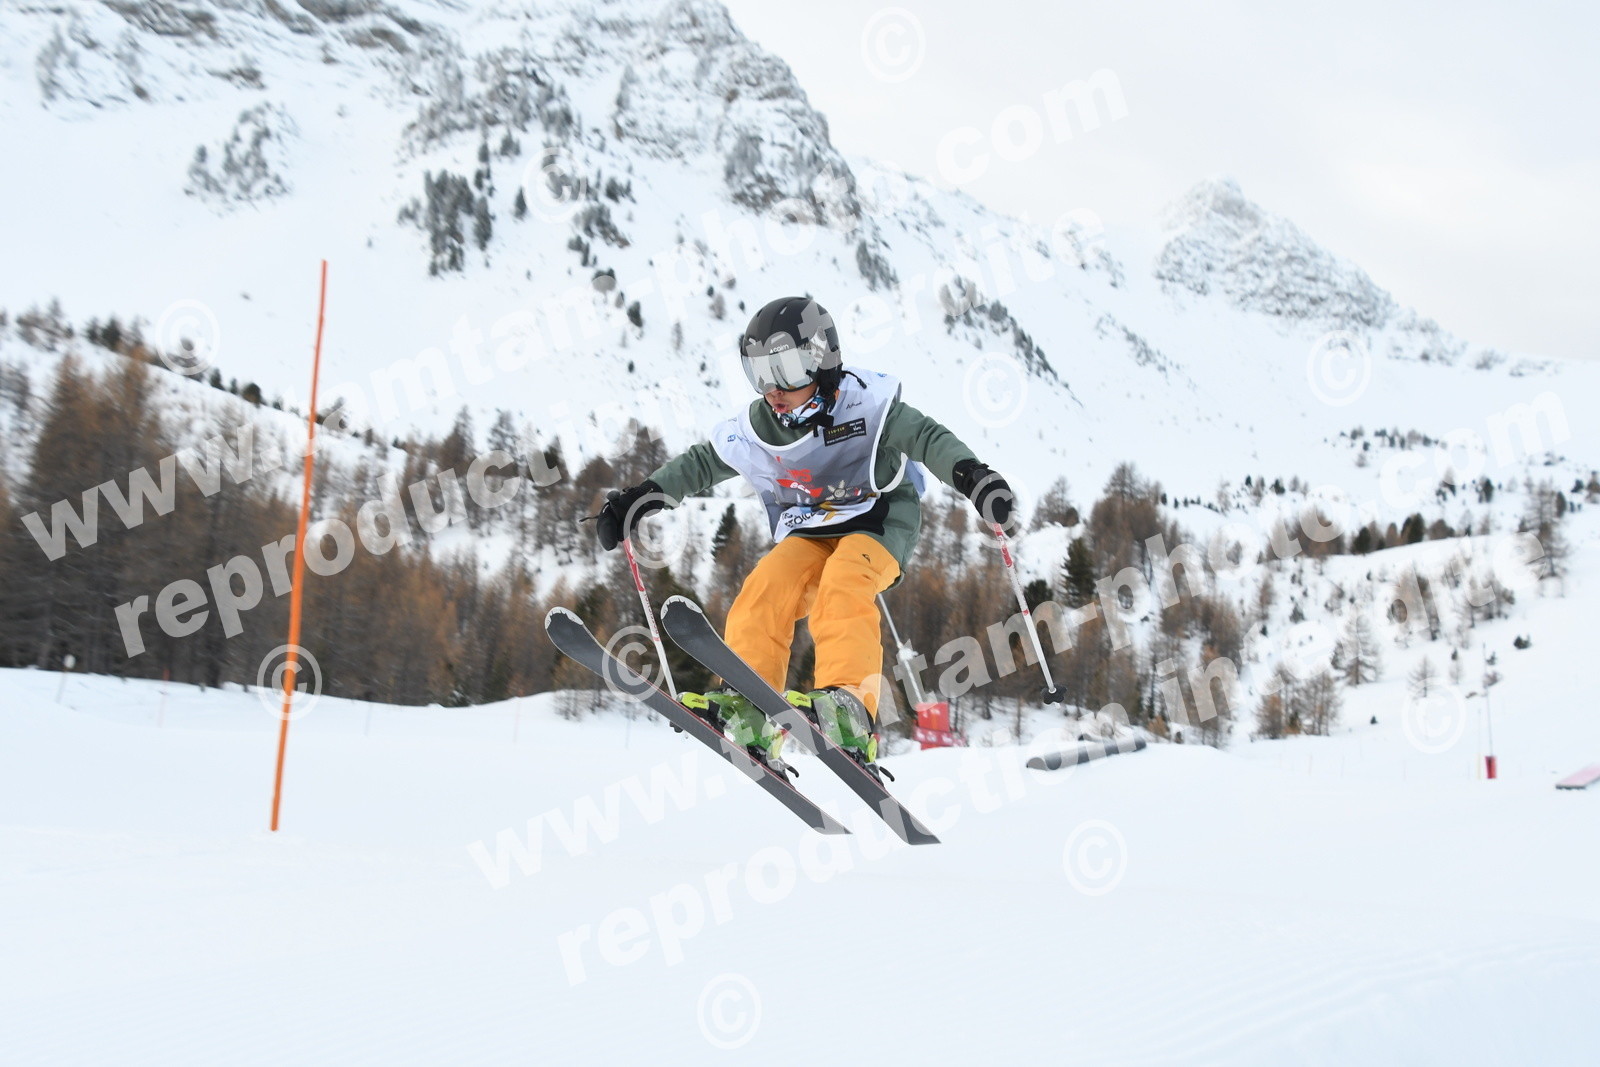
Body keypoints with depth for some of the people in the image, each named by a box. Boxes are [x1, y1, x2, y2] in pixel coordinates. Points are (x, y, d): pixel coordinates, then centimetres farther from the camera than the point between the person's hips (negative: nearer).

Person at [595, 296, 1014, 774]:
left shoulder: (864, 402, -15)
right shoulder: (755, 432, -2)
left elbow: (927, 438, -20)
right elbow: (699, 464, 12)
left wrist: (970, 475, -38)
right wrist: (639, 497, 6)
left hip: (878, 522, -4)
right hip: (810, 534, 4)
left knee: (842, 585, -33)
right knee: (766, 586, -24)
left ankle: (850, 706, -49)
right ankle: (749, 717, -32)